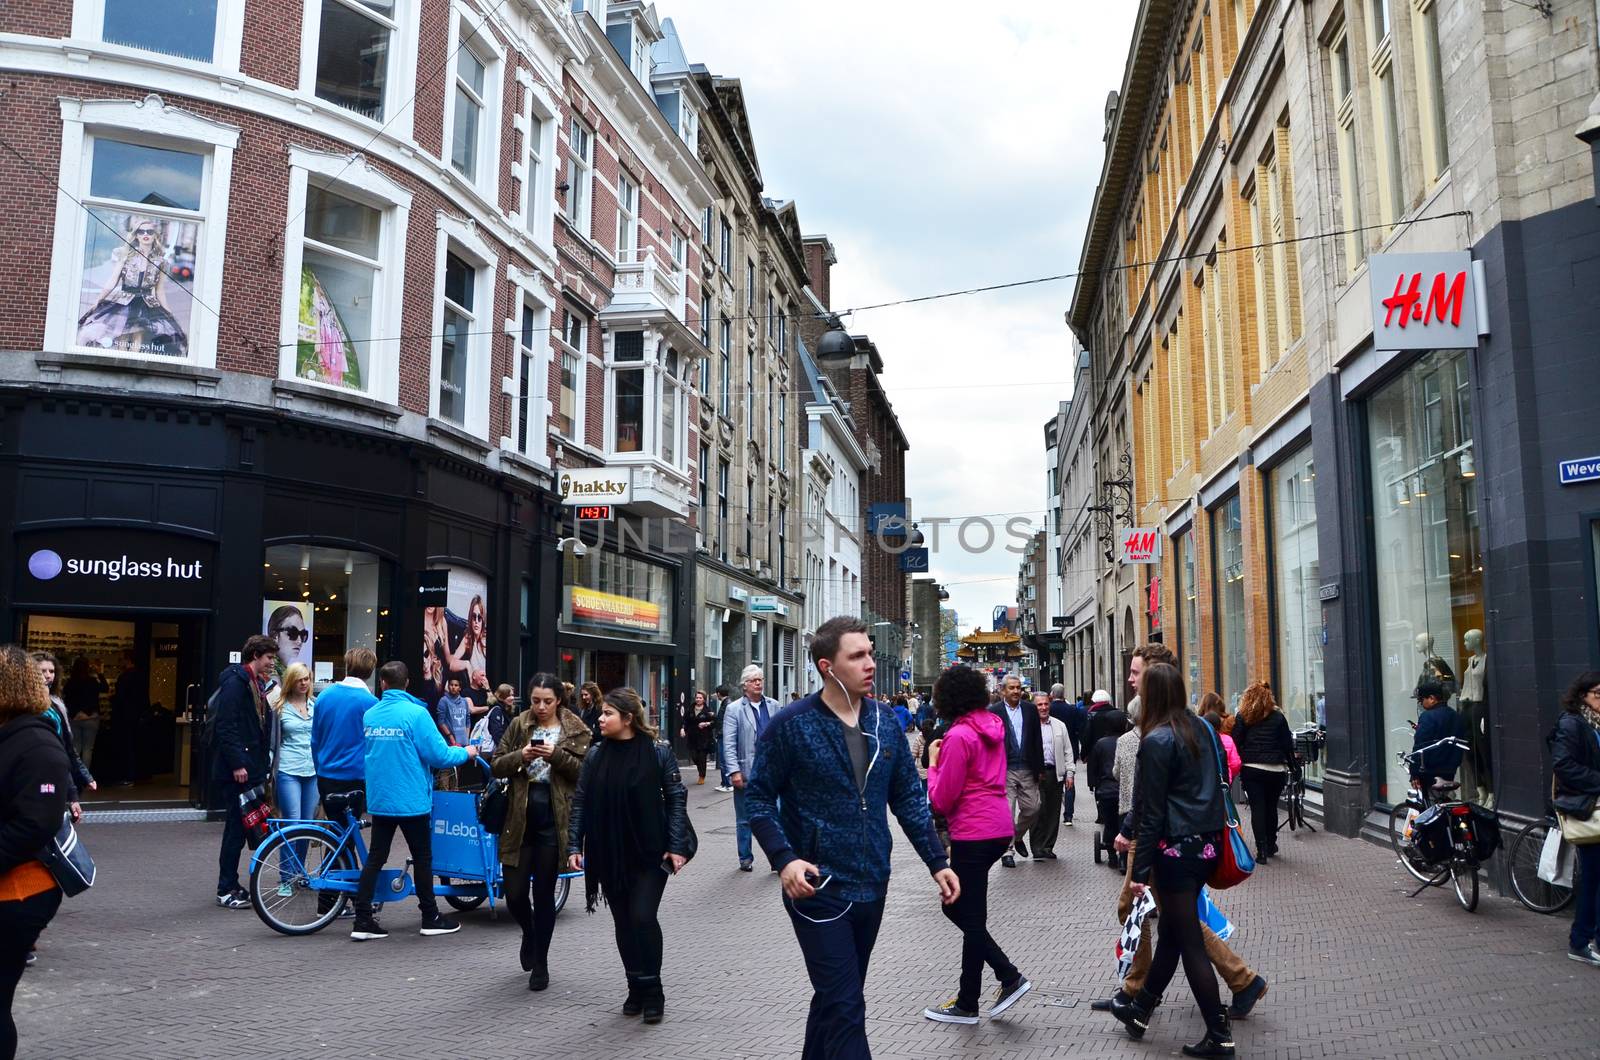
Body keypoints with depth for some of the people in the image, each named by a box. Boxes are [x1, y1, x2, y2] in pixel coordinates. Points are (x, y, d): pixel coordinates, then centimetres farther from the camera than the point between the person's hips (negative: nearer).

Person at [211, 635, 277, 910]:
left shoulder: (255, 683, 17)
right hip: (236, 771, -9)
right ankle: (226, 891, 4)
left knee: (240, 828, 13)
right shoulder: (235, 681, -13)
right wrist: (237, 764, -22)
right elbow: (226, 726, -20)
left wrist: (261, 764, 17)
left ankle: (231, 886, 20)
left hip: (250, 769, 9)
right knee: (236, 828, -4)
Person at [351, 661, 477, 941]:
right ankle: (431, 918, 18)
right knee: (422, 857, 8)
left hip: (378, 799, 5)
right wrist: (466, 752, 2)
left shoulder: (369, 715, 2)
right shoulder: (415, 713, -15)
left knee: (375, 858, 10)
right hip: (412, 800, -5)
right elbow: (439, 755, -15)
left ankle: (362, 921, 9)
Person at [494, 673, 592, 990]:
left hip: (554, 819, -2)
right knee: (515, 893, 3)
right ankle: (529, 933, 37)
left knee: (544, 893, 5)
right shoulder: (518, 726, 5)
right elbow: (496, 765, 4)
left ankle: (540, 964, 21)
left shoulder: (576, 731, -1)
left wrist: (557, 755, -20)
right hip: (520, 818, 2)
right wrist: (520, 756, -15)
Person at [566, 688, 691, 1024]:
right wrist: (574, 846, -2)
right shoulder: (595, 756, 2)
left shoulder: (658, 753, -9)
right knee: (623, 922, 9)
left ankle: (652, 992, 9)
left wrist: (677, 846, -11)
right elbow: (580, 803, 5)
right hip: (609, 855, 4)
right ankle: (636, 989, 24)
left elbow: (676, 798, -6)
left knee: (643, 918, -8)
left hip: (649, 853, -4)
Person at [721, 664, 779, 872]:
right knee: (744, 820, 10)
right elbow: (729, 744, -7)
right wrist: (734, 771, -15)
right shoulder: (734, 709, -3)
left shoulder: (773, 706, 7)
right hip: (746, 773, -2)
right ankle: (745, 859, 22)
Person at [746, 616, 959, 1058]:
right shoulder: (791, 724, -11)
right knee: (845, 1008, -5)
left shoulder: (885, 720, 4)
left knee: (835, 997, 19)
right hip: (817, 888, -5)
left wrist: (937, 861, 2)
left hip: (871, 887, 5)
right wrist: (784, 859, -21)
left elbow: (908, 797, 9)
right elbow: (760, 798, -7)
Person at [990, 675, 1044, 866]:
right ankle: (1007, 851, 10)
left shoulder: (1030, 711, 8)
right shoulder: (994, 712, -3)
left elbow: (1037, 741, 10)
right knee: (1006, 812, -2)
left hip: (1027, 771, 4)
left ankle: (1017, 837, 34)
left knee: (1032, 808, 8)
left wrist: (1040, 768, 7)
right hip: (1004, 771, -4)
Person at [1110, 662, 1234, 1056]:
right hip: (1207, 842, 8)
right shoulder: (1200, 728, 7)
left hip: (1177, 847, -8)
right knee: (1170, 930, 18)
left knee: (1189, 940, 2)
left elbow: (1151, 812, -15)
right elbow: (1209, 786, 14)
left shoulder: (1157, 741, -15)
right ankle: (1140, 1008, 32)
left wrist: (1140, 868, -11)